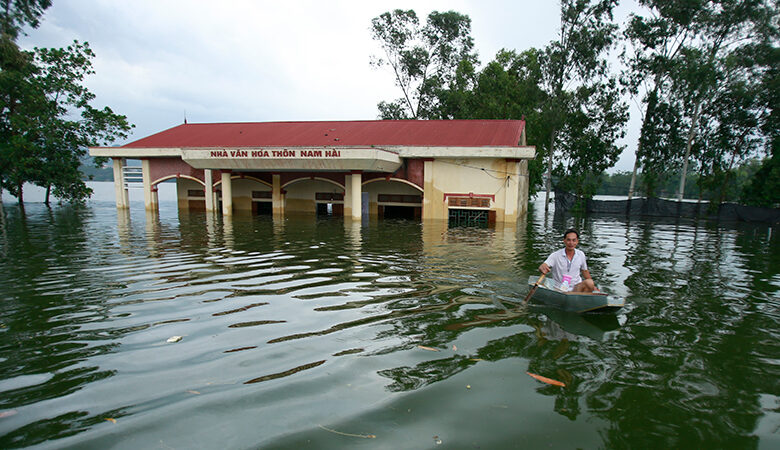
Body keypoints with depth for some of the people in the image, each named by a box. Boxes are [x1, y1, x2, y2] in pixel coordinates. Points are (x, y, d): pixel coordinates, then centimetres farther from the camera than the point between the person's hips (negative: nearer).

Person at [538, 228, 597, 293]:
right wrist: (543, 269, -41)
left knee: (589, 283, -27)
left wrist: (592, 286, 19)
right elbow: (541, 267, -17)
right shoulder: (555, 255, -6)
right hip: (560, 290, -4)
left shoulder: (581, 255, 6)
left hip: (577, 287, 4)